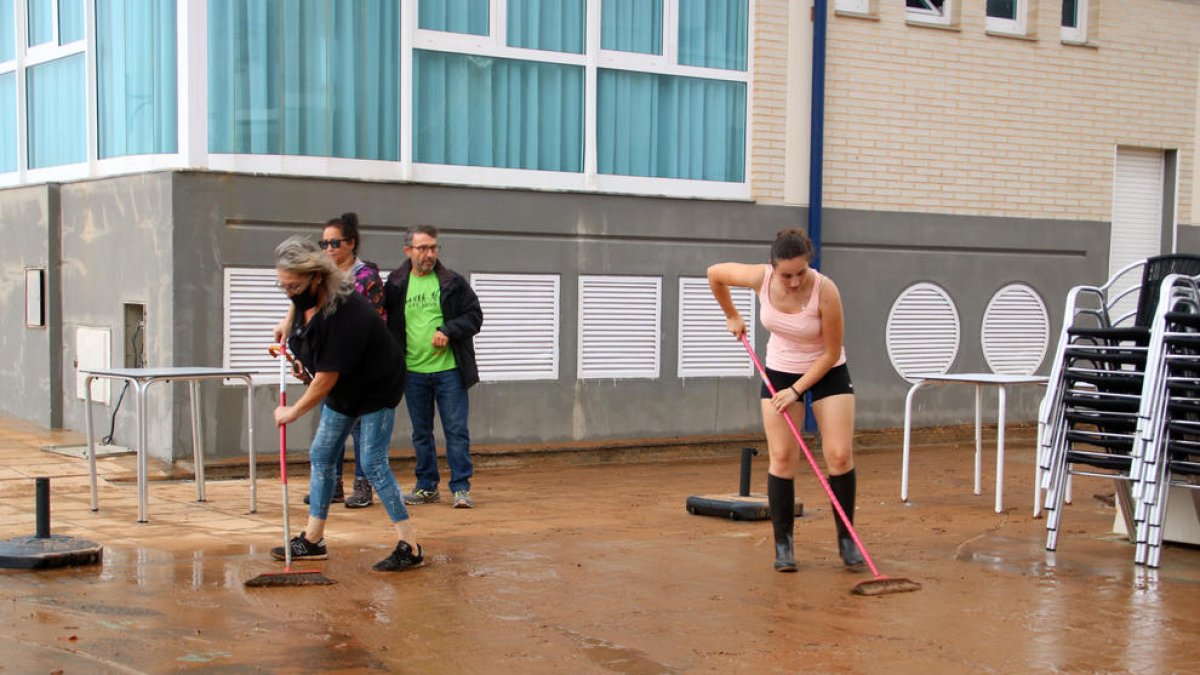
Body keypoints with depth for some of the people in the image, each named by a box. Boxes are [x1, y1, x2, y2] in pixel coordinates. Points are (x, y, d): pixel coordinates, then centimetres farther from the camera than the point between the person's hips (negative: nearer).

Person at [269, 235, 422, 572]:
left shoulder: (345, 313, -36)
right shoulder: (305, 297, -11)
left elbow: (326, 378, -30)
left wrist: (294, 411, -18)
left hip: (377, 389, -9)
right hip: (343, 389, 9)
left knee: (372, 463, -13)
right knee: (321, 456, 9)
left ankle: (410, 547, -7)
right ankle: (313, 540, 18)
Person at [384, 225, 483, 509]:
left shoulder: (453, 282, 1)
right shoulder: (395, 285, 4)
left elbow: (475, 316, 2)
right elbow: (387, 326, 10)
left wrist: (448, 330, -14)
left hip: (449, 369, -2)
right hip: (413, 371, 2)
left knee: (456, 430, -3)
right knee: (421, 433, 11)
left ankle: (461, 488, 3)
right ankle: (427, 487, 21)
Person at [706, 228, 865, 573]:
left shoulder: (825, 291, -30)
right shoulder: (760, 278, -22)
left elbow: (832, 353, -19)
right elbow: (715, 273, -2)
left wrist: (797, 390, -18)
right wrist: (732, 316, 8)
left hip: (828, 372, -2)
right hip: (780, 371, 2)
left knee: (839, 456, -9)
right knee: (782, 458, -3)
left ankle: (846, 539, 6)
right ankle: (783, 544, 6)